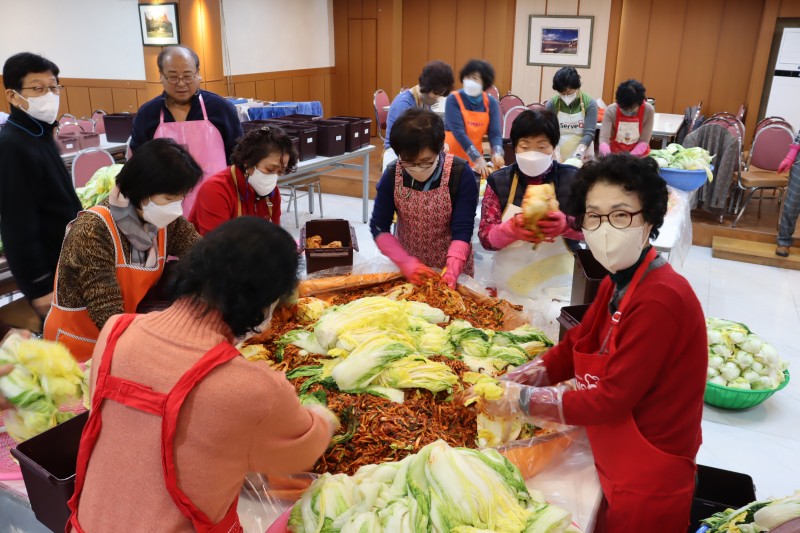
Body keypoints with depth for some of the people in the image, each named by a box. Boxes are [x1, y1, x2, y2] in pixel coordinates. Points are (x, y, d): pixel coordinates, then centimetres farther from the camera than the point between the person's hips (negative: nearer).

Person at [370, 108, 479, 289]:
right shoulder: (392, 175, -14)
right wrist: (405, 262, -23)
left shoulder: (461, 175, -20)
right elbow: (379, 227, -10)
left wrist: (452, 270, -34)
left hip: (453, 269, -1)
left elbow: (463, 231, -20)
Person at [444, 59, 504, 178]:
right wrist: (478, 158, -31)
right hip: (452, 157, -3)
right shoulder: (453, 100, -12)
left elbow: (495, 133, -8)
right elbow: (458, 132, -21)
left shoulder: (491, 103, -2)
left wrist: (497, 153, -29)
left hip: (476, 159, 3)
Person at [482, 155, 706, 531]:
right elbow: (571, 349, 5)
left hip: (647, 485, -7)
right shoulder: (617, 285, 1)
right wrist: (505, 385, -7)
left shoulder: (660, 301, -29)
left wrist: (522, 399, -20)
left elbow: (610, 401, -27)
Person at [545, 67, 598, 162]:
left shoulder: (590, 104, -5)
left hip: (582, 157, -1)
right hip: (558, 157, 1)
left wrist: (580, 151, -27)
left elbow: (589, 133, -10)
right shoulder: (551, 104, -2)